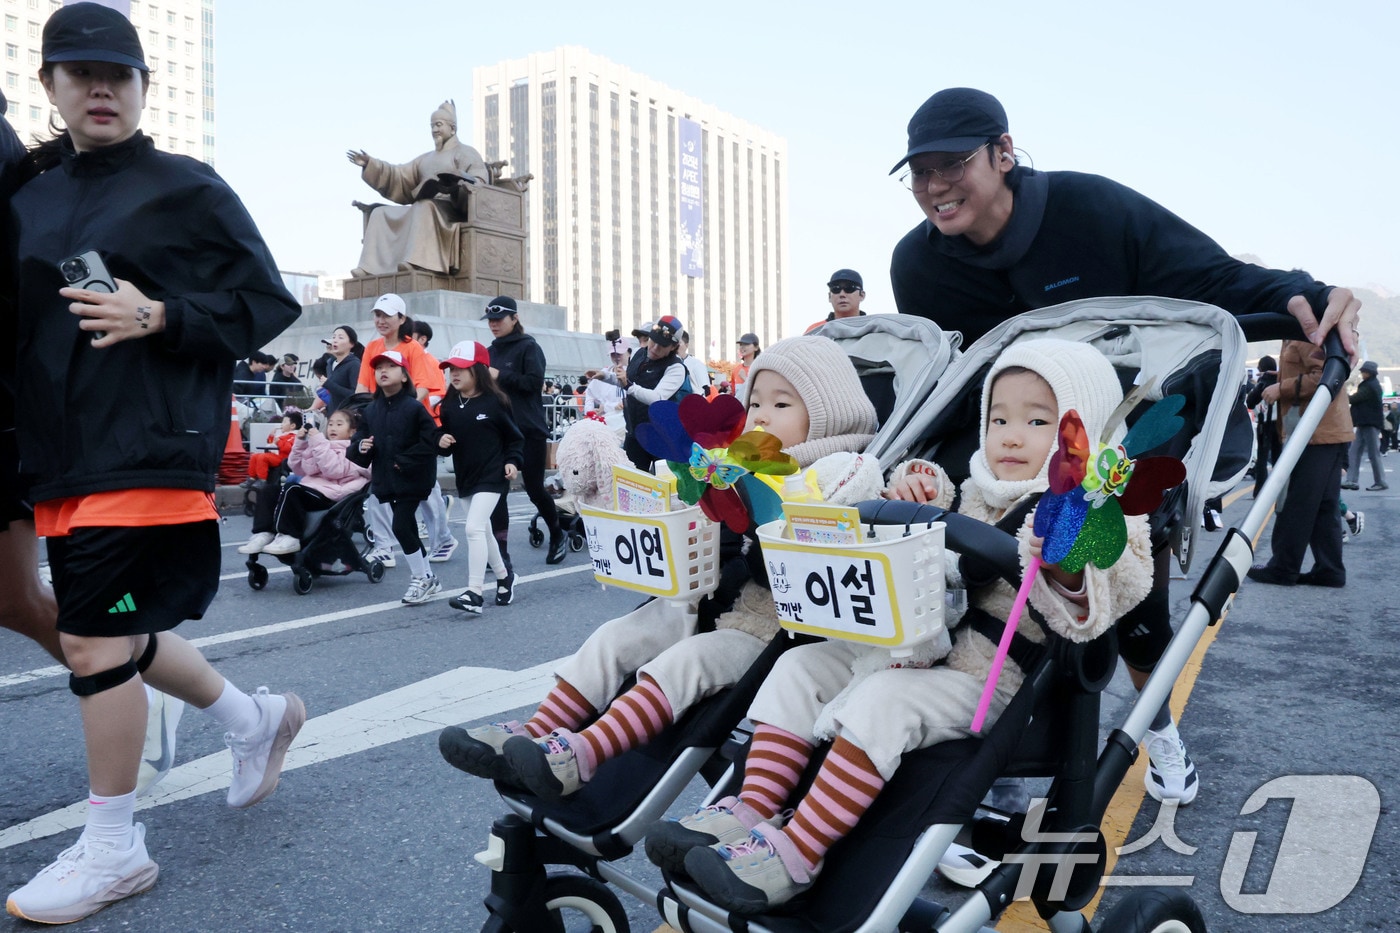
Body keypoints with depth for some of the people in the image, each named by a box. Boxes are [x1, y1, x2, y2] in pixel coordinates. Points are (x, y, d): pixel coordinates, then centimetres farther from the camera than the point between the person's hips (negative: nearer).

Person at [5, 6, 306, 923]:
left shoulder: (187, 189, -2)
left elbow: (268, 304, -5)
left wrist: (158, 316, -18)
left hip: (147, 453, -7)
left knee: (95, 641, -6)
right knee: (117, 633, 13)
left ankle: (113, 849, 12)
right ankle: (257, 718, 37)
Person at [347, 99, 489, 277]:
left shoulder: (466, 153, 9)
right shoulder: (426, 159, 31)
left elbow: (479, 183, -8)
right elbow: (399, 177, 25)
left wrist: (458, 185, -29)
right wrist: (369, 164, 15)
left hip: (450, 209, -7)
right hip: (421, 210, 8)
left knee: (424, 207, -39)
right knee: (381, 213, -6)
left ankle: (416, 262, -54)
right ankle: (371, 267, -22)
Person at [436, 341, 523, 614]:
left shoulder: (494, 402, -9)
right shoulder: (449, 405, 5)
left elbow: (514, 436, -1)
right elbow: (445, 441, 13)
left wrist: (513, 461, -13)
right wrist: (442, 442, -9)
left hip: (492, 477, -7)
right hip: (465, 478, 7)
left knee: (474, 528, -17)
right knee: (483, 531, 16)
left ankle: (474, 592, -15)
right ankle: (504, 577, 36)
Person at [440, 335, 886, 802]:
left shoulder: (830, 480, -8)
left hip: (763, 626, -8)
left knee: (682, 662, -27)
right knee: (612, 639, -2)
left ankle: (578, 759, -33)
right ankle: (535, 734, -4)